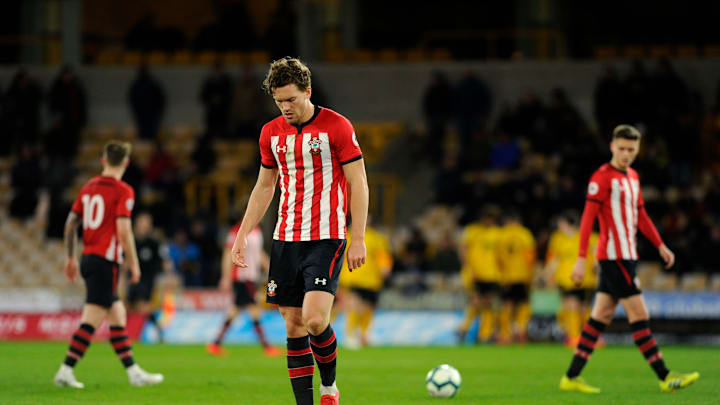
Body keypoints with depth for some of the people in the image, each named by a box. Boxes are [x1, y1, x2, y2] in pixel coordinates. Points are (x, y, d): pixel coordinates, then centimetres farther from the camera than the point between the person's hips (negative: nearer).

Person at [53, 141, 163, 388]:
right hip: (105, 261, -8)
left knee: (117, 315, 13)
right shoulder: (123, 191, -9)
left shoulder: (89, 188, 12)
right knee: (92, 319, -8)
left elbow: (70, 223, 14)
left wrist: (71, 258, 22)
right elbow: (123, 231, -16)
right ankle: (66, 371, -13)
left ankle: (133, 372, 16)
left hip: (88, 258, 8)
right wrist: (134, 265, -9)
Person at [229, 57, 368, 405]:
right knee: (293, 326, 2)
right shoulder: (271, 133, 9)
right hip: (286, 240, 5)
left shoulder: (336, 127, -6)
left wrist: (358, 239, -10)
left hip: (326, 238, -5)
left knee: (314, 319, -18)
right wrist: (242, 235, 14)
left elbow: (358, 183, -5)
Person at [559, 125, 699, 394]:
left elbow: (640, 215, 26)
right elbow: (588, 218, -14)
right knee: (639, 315, -7)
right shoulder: (603, 177, -10)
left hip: (626, 256, 9)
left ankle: (571, 377, 10)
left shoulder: (632, 177, 16)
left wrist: (660, 246, 23)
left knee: (601, 316, 8)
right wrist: (581, 258, -19)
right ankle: (665, 377, -5)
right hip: (613, 256, -9)